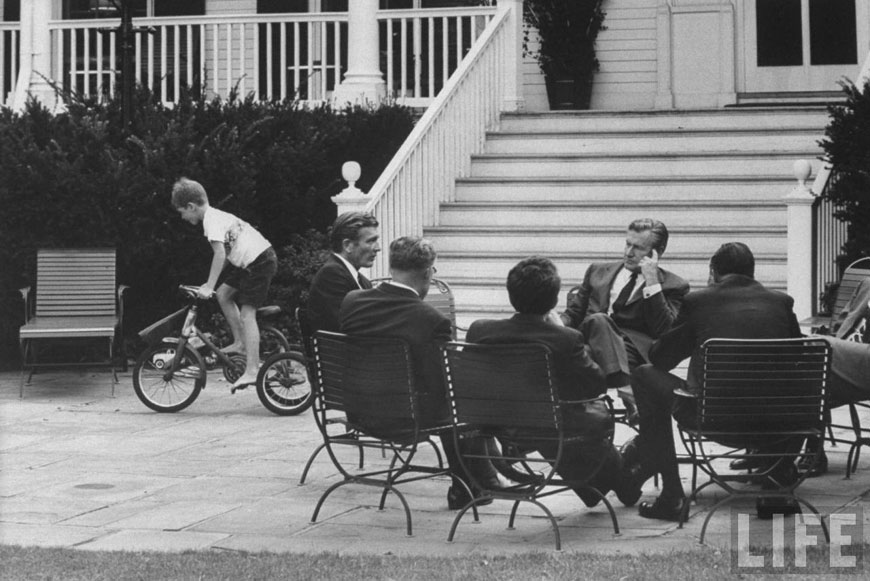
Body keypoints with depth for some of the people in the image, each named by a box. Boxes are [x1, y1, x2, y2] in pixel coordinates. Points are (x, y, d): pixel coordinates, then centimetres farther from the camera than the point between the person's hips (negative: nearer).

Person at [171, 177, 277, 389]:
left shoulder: (211, 220, -12)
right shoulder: (217, 215, 17)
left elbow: (220, 254, -23)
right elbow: (225, 254, 21)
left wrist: (209, 286, -22)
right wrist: (212, 285, 21)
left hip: (259, 262, -10)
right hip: (248, 261, 10)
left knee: (246, 314, -11)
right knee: (223, 294, 14)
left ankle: (252, 370, -13)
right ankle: (240, 343, 19)